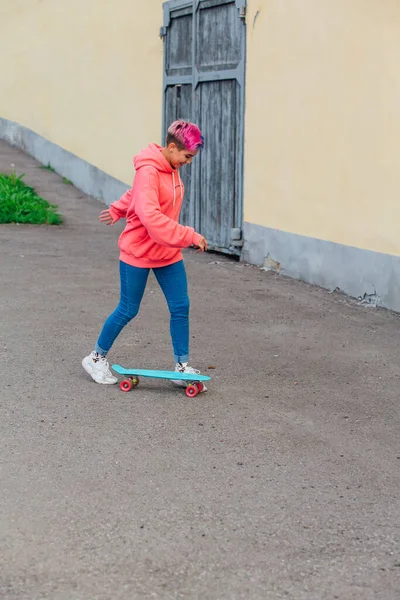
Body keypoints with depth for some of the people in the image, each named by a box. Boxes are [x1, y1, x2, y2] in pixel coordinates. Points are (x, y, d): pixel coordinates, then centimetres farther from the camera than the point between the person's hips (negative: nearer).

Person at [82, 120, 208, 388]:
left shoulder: (171, 169, 3)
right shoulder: (148, 171, -23)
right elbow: (151, 217, -34)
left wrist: (118, 210, 32)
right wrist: (189, 236, -35)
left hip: (168, 253, 7)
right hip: (139, 253, -7)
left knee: (181, 308, 2)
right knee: (128, 311, 5)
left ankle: (182, 366, 11)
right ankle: (97, 358, 25)